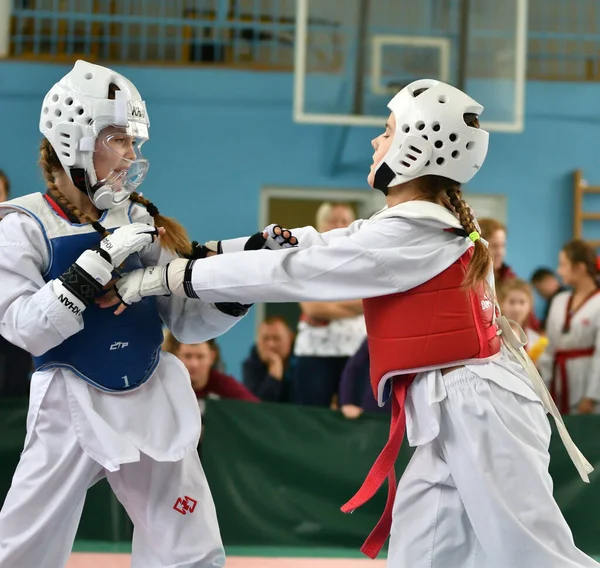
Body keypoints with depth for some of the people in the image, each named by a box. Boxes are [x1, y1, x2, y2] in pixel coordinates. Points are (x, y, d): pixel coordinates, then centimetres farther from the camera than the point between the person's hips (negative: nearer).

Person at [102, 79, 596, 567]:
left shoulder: (409, 238, -18)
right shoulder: (419, 224, 13)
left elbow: (288, 270, -16)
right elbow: (308, 247, 14)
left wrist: (162, 278, -11)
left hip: (481, 412, -10)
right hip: (452, 418, 10)